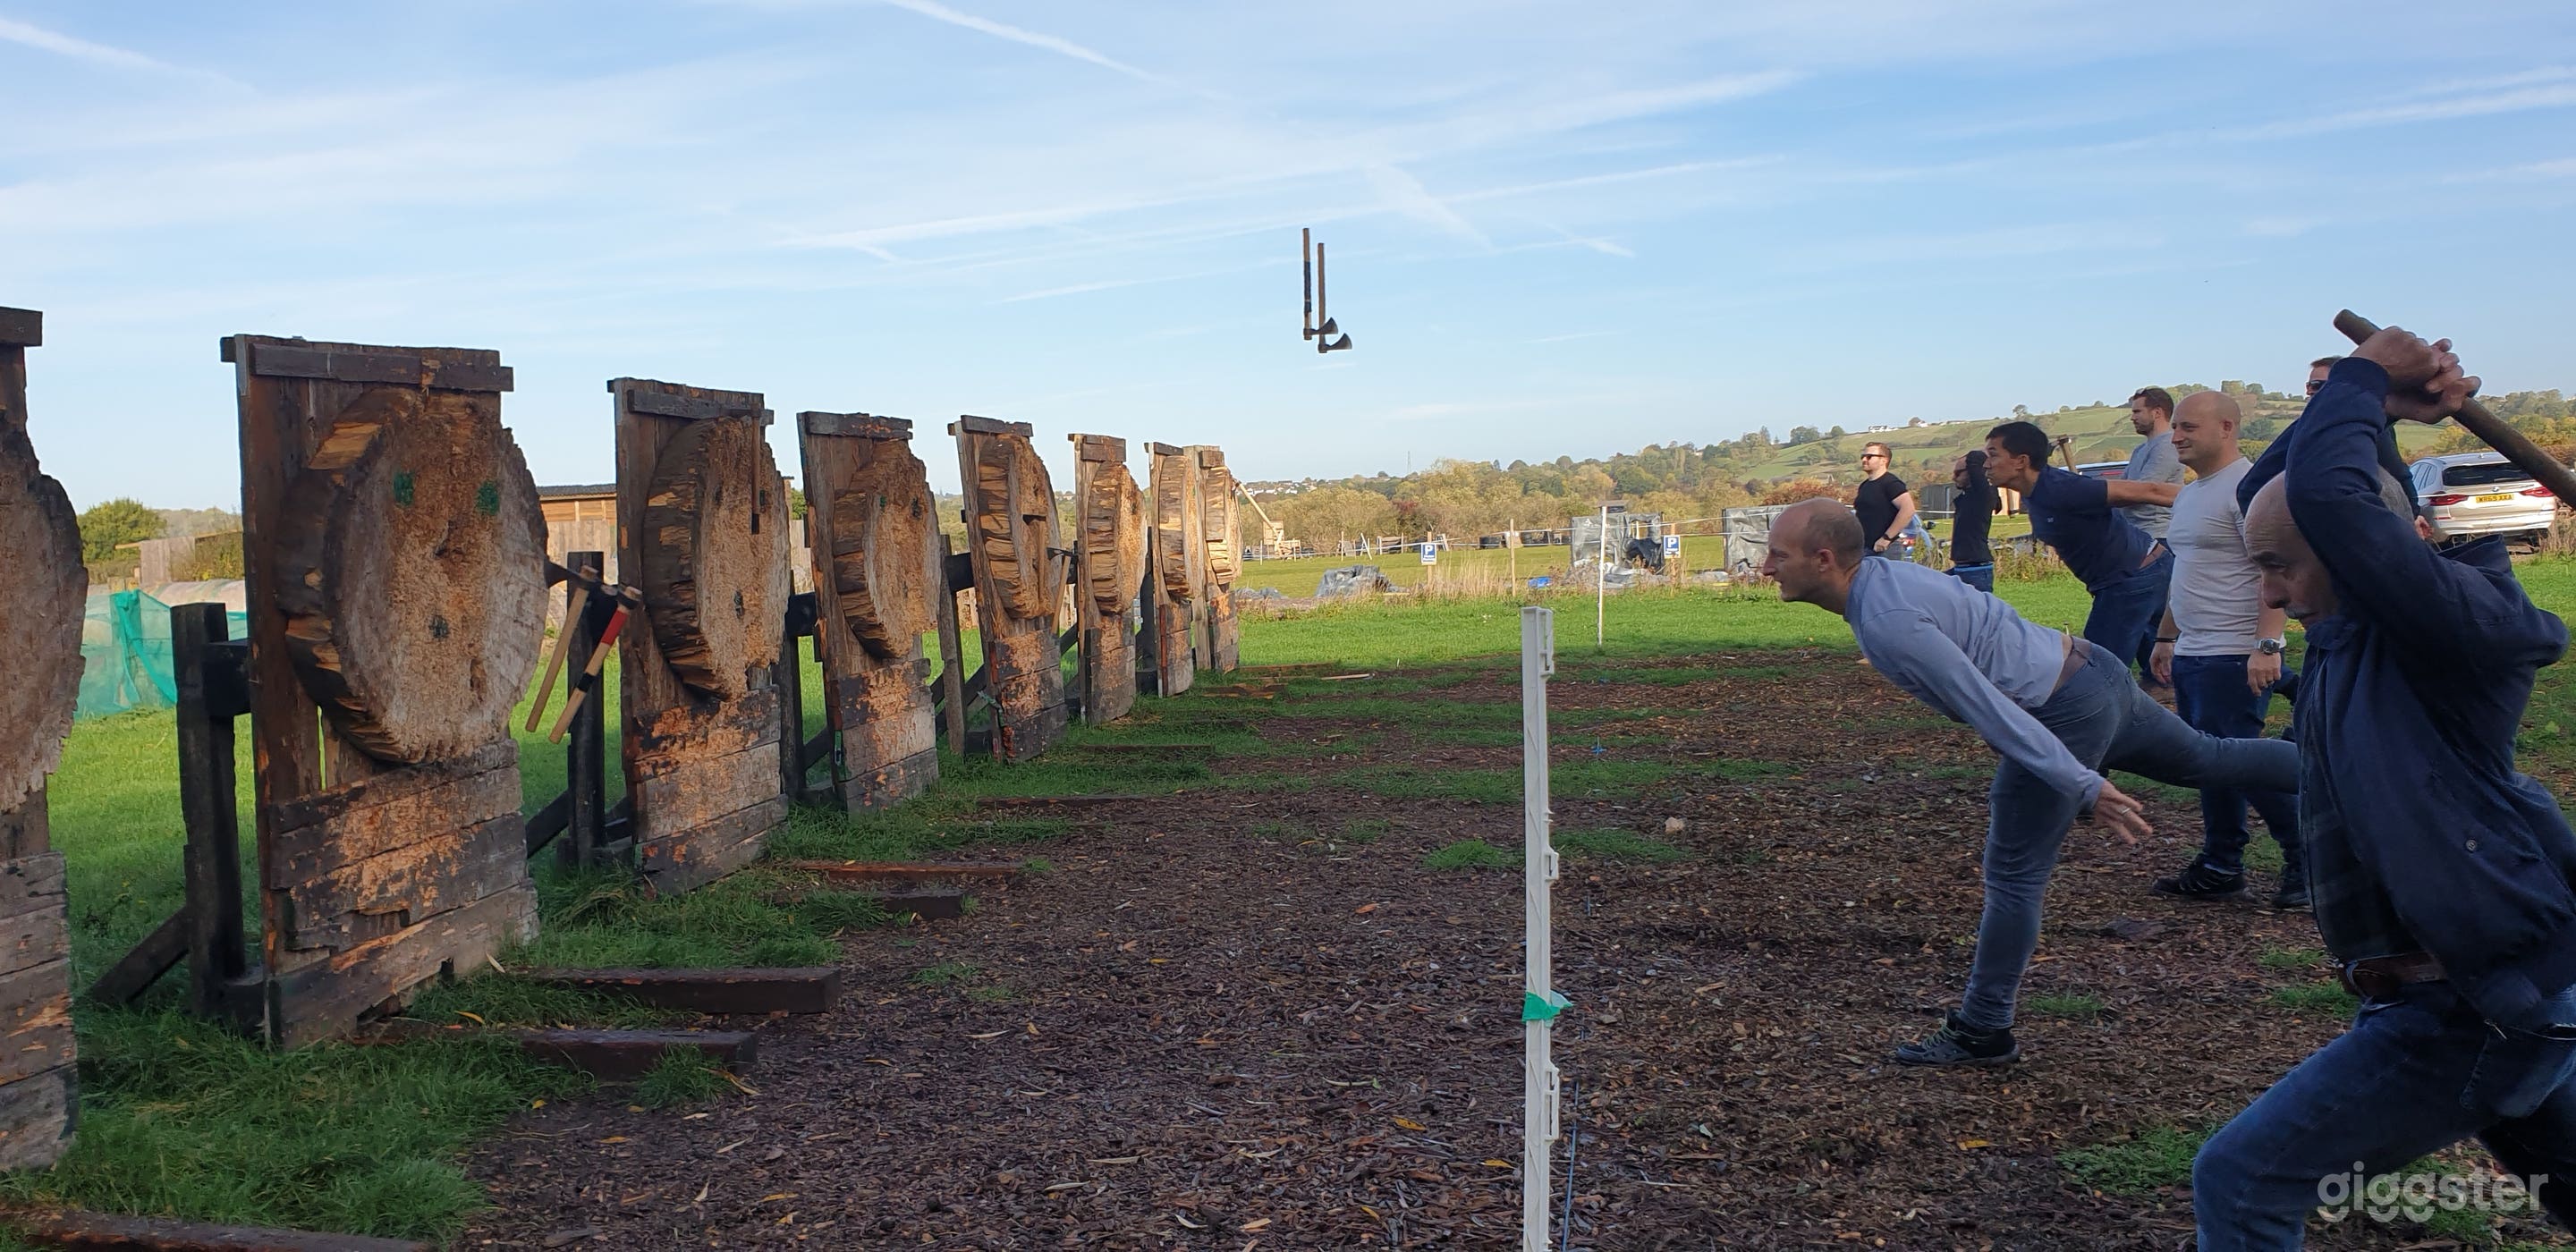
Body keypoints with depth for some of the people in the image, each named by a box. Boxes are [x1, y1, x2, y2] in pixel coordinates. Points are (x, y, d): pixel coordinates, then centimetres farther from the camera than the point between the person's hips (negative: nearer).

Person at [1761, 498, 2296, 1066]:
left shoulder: (1886, 622, -24)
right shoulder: (1887, 573, 5)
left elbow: (1987, 707, -26)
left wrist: (2082, 785, -25)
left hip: (2065, 714, -9)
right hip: (2092, 671, 9)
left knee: (2013, 876, -1)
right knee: (2210, 760, 25)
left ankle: (1981, 1034, 8)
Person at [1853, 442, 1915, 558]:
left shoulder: (1891, 483, -10)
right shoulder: (1864, 485, 18)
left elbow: (1908, 510, -22)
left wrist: (1887, 537, -21)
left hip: (1886, 550, -9)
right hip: (1864, 549, 9)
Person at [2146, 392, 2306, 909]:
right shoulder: (2189, 494, 18)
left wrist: (2268, 644, -27)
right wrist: (2166, 637, 25)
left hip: (2233, 658, -10)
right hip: (2192, 655, 10)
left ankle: (2308, 857, 5)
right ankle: (2220, 869, 19)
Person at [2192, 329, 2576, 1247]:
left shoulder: (2458, 618, -19)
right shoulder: (2354, 629, 6)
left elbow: (2326, 493, -30)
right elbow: (2270, 492, 17)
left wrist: (2365, 379, -13)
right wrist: (2376, 404, 6)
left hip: (2475, 1006, -11)